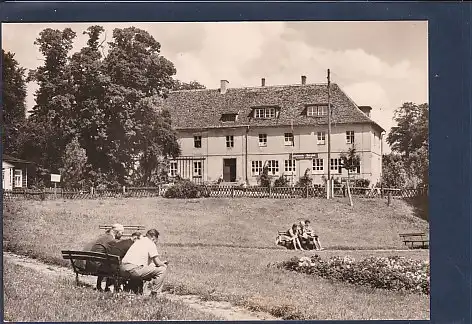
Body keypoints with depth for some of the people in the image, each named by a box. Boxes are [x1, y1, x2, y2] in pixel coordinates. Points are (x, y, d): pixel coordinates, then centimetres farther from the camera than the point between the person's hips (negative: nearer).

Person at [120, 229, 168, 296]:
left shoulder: (138, 241, 25)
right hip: (134, 270, -9)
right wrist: (163, 263, 19)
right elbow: (157, 263, -3)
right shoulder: (151, 244, -1)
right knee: (162, 269, -4)